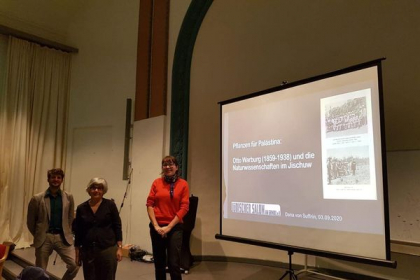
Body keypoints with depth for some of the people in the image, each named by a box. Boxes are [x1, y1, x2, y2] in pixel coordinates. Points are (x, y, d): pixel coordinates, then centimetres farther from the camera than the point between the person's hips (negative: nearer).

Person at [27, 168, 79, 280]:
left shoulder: (69, 197, 1)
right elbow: (30, 221, 6)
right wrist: (38, 235, 11)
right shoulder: (37, 199, -4)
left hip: (62, 237, 1)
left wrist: (66, 233, 9)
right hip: (44, 238, -1)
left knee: (75, 265, -9)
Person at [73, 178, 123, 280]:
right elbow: (78, 232, 8)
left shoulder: (110, 205, -3)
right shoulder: (81, 208, 3)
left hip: (108, 249, -2)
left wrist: (119, 247, -7)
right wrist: (77, 252, 8)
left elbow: (117, 227, -2)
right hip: (87, 251, 2)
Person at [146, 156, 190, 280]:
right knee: (159, 263, 12)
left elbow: (184, 208, -5)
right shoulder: (156, 182, 4)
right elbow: (149, 204, 2)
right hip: (157, 228, 2)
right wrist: (156, 225, -8)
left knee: (174, 264, -5)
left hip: (174, 228, -2)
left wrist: (169, 227, -9)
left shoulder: (183, 184, -1)